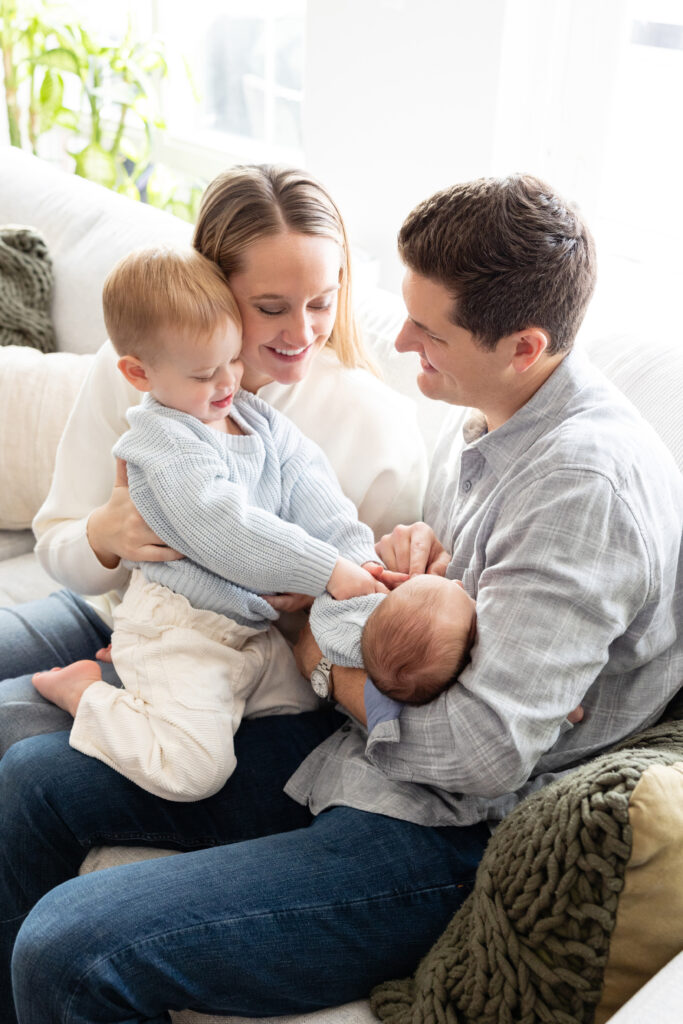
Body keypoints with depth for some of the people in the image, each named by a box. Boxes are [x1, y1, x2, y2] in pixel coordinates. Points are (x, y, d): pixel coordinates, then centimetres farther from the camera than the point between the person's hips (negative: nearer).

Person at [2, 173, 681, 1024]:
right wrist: (412, 548, -6)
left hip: (437, 835, -9)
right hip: (359, 741, 10)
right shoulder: (495, 419, 5)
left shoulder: (592, 484, -24)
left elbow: (484, 753, -27)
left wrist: (325, 658, -11)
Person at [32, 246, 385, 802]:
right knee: (191, 770, -22)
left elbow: (313, 493, -1)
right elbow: (226, 530, -29)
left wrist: (360, 556, -18)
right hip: (180, 627, -9)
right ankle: (85, 692, 5)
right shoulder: (165, 442, -18)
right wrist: (328, 571, -30)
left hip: (254, 622, 9)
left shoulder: (259, 417, 7)